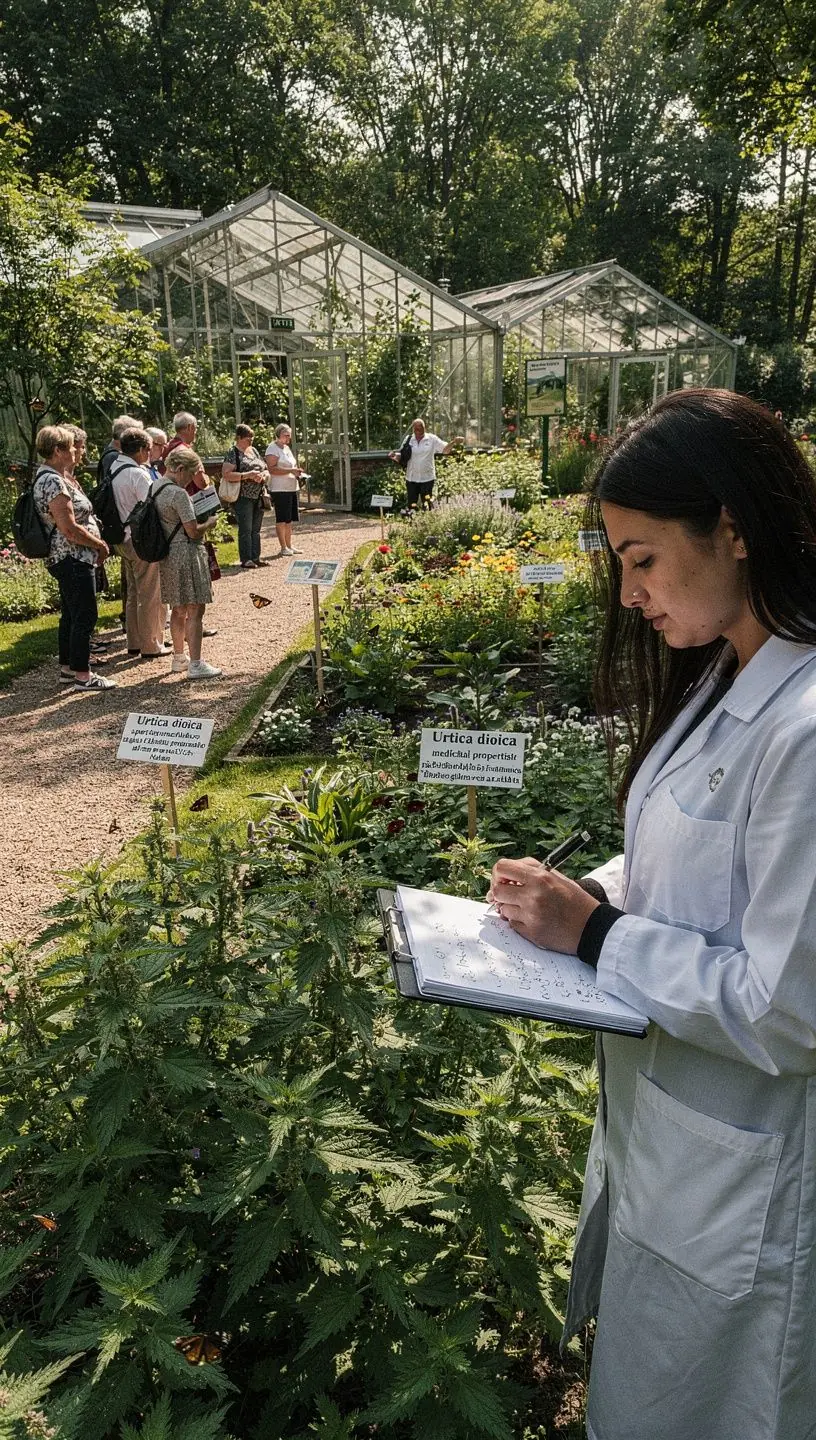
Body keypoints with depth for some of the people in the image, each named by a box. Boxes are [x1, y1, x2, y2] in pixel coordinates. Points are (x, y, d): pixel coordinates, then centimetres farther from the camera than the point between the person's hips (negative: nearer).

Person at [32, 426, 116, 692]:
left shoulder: (52, 477, 13)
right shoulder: (53, 482, -19)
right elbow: (69, 529, -23)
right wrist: (100, 544, -12)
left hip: (70, 560, 11)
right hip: (73, 560, -11)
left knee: (70, 615, 17)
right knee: (85, 616, -5)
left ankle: (67, 668, 27)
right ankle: (82, 675, 1)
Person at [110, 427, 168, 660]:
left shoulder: (114, 470, 8)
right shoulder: (138, 474, -19)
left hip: (123, 540, 9)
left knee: (134, 592, 19)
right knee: (150, 595, 1)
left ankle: (134, 642, 26)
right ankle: (151, 646, 8)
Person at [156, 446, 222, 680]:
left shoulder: (155, 489, 9)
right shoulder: (179, 494, -18)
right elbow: (193, 531, -19)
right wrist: (210, 522, -2)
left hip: (167, 555, 9)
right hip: (186, 553, -9)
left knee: (178, 609, 19)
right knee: (195, 610, -4)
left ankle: (179, 658, 29)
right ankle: (195, 665, -3)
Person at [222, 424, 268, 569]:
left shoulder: (253, 450, 14)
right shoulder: (233, 453, -8)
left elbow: (265, 469, 19)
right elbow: (226, 474, -18)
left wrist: (263, 475, -5)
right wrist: (247, 475, -22)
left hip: (258, 496, 7)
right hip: (243, 497, -7)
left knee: (256, 529, 11)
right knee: (245, 529, -3)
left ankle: (256, 557, 19)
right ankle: (246, 560, 2)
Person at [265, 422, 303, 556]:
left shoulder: (286, 448, 19)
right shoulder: (272, 448, -9)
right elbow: (272, 469, -19)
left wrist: (297, 471, 10)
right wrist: (291, 470, -22)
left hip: (292, 487, 9)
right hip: (279, 489, -9)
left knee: (290, 519, 11)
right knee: (281, 519, -3)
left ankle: (289, 545, 19)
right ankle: (283, 547, 1)